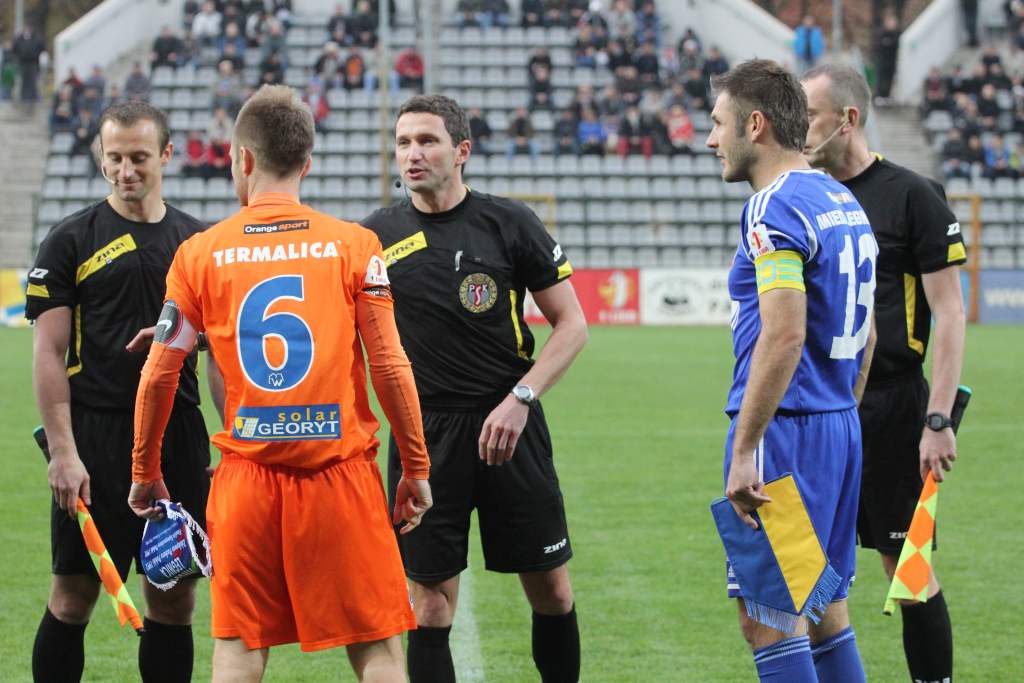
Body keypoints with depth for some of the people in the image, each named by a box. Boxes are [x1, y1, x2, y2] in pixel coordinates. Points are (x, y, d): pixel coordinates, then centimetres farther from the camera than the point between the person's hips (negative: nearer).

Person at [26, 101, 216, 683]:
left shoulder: (199, 241, 11)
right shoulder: (72, 240, 0)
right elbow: (49, 353, -4)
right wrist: (63, 452, -13)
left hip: (180, 437, 4)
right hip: (96, 435, -4)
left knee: (175, 599, 5)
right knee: (75, 595, -2)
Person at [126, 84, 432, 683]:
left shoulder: (199, 254, 2)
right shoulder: (354, 245, -1)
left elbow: (159, 375, 4)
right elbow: (389, 367, -3)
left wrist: (145, 471, 18)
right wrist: (416, 468, 7)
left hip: (247, 479, 1)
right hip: (343, 475, -1)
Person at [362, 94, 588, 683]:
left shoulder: (509, 222, -1)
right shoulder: (379, 235, 3)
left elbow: (571, 324, 1)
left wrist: (520, 399, -11)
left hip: (510, 429, 0)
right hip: (423, 434, 0)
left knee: (552, 589, 5)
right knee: (431, 601, -1)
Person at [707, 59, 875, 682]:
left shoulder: (775, 209, -14)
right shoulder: (845, 202, 15)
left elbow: (785, 335, -23)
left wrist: (744, 450, -22)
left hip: (786, 425, -10)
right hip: (840, 428, 10)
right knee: (825, 609, 13)